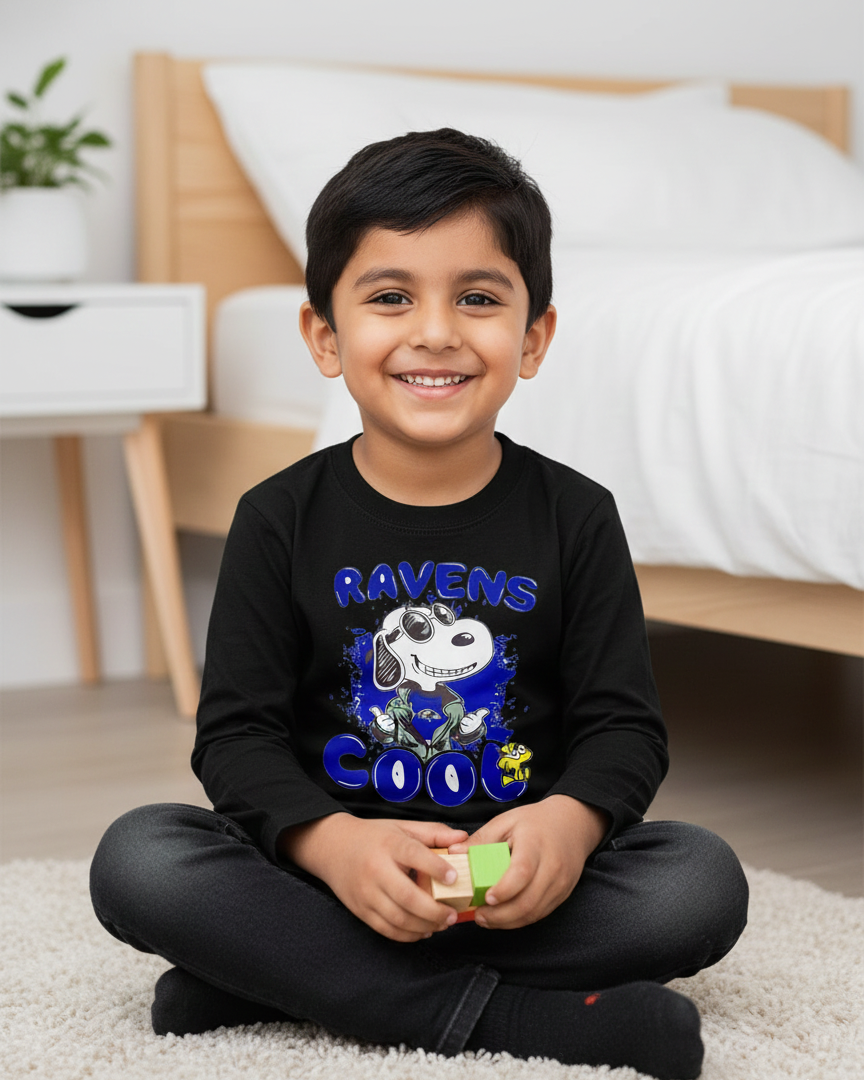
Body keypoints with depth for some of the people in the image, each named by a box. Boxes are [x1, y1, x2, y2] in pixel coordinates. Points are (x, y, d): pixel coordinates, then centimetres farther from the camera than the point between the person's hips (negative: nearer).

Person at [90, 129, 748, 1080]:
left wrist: (570, 820, -23)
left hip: (515, 883, 1)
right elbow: (237, 731, -4)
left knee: (704, 883, -25)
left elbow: (624, 724, 0)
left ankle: (281, 976, -23)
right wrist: (332, 843, -24)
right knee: (135, 861, -25)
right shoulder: (282, 520, -1)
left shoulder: (575, 518, 1)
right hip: (323, 867, -1)